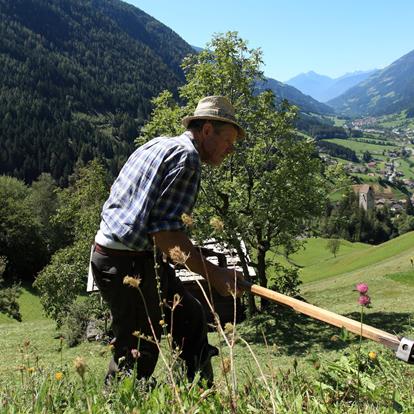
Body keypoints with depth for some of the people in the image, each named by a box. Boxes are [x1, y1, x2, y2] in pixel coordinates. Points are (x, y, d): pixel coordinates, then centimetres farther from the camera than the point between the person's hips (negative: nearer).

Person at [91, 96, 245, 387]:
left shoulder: (156, 144, 16)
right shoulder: (187, 157, -14)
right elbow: (165, 231, -22)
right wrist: (214, 274, -21)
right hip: (129, 263, -10)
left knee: (190, 318, 17)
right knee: (137, 356, 1)